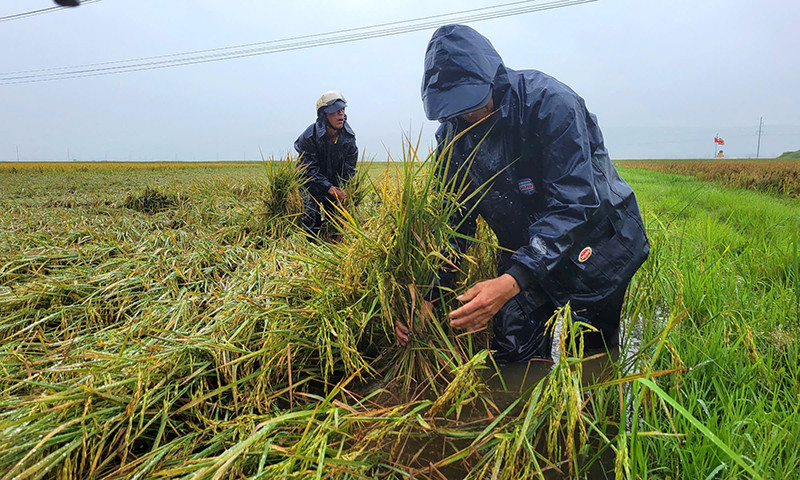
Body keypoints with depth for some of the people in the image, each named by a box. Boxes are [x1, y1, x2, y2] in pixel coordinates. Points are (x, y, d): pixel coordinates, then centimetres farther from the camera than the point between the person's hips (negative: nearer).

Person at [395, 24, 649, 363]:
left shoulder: (550, 102, -26)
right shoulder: (452, 134, -9)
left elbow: (573, 204, -33)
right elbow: (453, 220, -7)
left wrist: (512, 282, -44)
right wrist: (428, 295, -21)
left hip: (594, 244, -3)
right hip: (525, 254, 4)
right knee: (511, 363, 1)